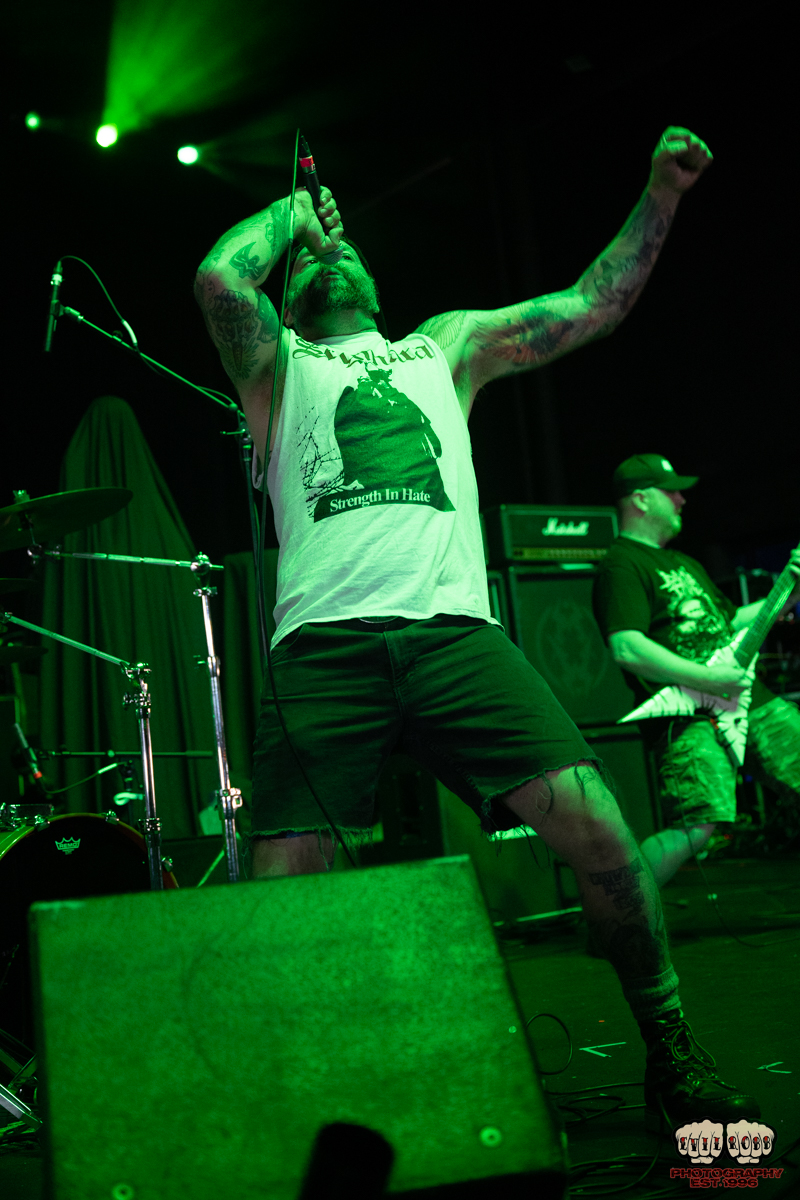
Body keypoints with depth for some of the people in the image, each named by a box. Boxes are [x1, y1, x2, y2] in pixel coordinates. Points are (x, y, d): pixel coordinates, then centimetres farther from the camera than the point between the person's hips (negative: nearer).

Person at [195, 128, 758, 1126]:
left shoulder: (444, 345, 30)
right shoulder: (278, 363, 22)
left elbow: (595, 306, 25)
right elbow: (219, 278, 2)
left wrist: (662, 192, 16)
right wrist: (292, 210, 20)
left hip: (454, 630, 2)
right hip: (324, 647, -1)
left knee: (594, 825, -14)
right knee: (283, 885, -11)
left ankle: (670, 1052, 5)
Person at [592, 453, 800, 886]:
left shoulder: (683, 563, 25)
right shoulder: (621, 567, -7)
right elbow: (627, 648, -21)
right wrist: (707, 678, -23)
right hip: (686, 716, -9)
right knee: (696, 826, -24)